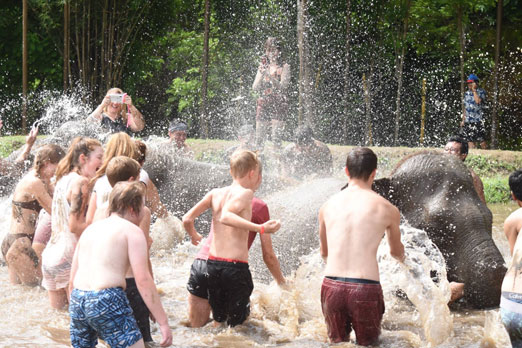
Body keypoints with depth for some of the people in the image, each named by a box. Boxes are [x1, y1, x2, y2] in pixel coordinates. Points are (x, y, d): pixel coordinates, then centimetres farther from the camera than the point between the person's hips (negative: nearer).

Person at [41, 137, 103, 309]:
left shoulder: (63, 179, 14)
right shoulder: (81, 181, -13)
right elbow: (75, 225, -17)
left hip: (51, 254, 9)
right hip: (70, 255, -9)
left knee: (57, 309, 16)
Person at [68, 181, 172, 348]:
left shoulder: (90, 229, 22)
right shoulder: (132, 230, 1)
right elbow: (143, 280, -8)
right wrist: (163, 323, -9)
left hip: (77, 300, 7)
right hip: (108, 301, -7)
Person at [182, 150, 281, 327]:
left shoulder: (215, 193, 9)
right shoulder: (245, 193, -7)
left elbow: (187, 219, 5)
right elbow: (226, 217, -25)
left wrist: (194, 236, 26)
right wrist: (261, 228, -28)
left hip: (213, 263, 6)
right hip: (236, 266, -6)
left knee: (218, 321, 19)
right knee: (237, 325, 4)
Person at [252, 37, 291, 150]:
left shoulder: (284, 67, 1)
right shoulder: (263, 66, 13)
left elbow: (282, 86, -11)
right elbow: (255, 87, 7)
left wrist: (271, 76, -25)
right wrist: (262, 74, -9)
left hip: (279, 104, -4)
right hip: (263, 104, 4)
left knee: (276, 137, -10)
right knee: (259, 137, 0)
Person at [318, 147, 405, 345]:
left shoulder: (327, 206, 8)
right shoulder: (387, 210, 1)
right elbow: (396, 251, 22)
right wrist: (401, 258, 47)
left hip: (331, 286, 3)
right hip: (365, 290, -3)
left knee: (337, 343, 19)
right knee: (367, 344, 12)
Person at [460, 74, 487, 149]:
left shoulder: (481, 92, -1)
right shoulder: (467, 93, 15)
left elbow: (478, 101, -22)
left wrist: (474, 90, -12)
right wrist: (463, 120, 15)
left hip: (478, 120, -5)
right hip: (468, 121, 5)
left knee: (482, 140, -7)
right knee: (470, 140, 1)